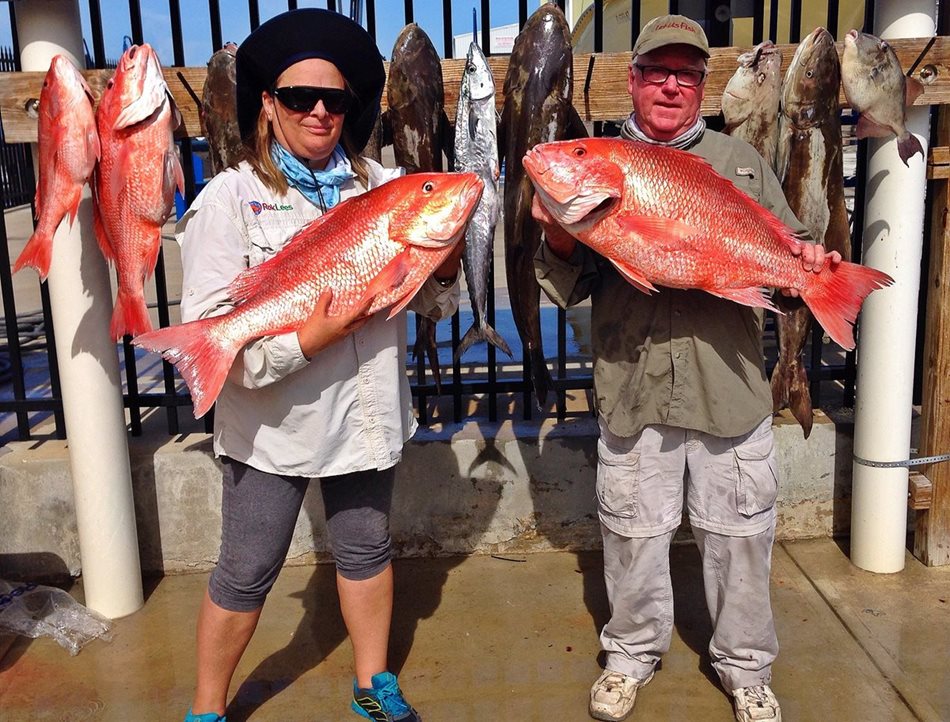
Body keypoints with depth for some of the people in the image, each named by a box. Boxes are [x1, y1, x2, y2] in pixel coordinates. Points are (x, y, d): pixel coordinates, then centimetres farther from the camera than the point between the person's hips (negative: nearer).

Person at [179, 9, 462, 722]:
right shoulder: (231, 198, -9)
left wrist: (445, 265, -16)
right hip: (274, 424, -4)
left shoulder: (386, 188, 2)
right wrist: (312, 337, -26)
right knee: (247, 572, 8)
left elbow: (435, 305, 6)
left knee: (366, 549, 19)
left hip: (366, 413, 4)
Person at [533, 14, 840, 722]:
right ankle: (632, 652, 36)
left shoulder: (740, 161, 10)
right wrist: (559, 238, -15)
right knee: (632, 531, 13)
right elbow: (574, 282, 6)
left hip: (730, 388, 1)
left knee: (739, 533, 11)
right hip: (631, 386, 0)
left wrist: (806, 268, -10)